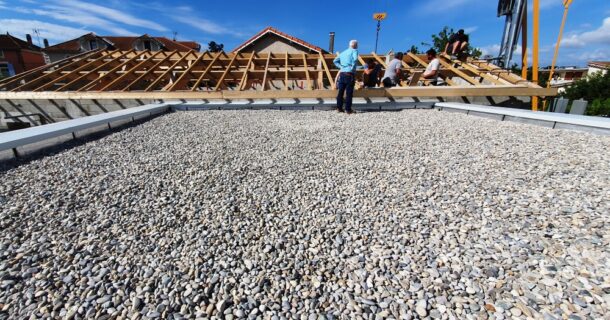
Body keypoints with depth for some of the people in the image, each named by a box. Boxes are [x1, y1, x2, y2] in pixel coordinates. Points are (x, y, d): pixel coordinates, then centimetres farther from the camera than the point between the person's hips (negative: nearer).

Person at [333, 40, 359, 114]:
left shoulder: (343, 52, 19)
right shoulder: (354, 51, 0)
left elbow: (335, 61, 16)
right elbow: (355, 59, -20)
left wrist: (341, 67, 9)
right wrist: (352, 68, -10)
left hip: (342, 74, 6)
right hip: (350, 75, -6)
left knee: (340, 92, 9)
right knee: (349, 93, -3)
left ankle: (339, 108, 11)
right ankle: (348, 109, -1)